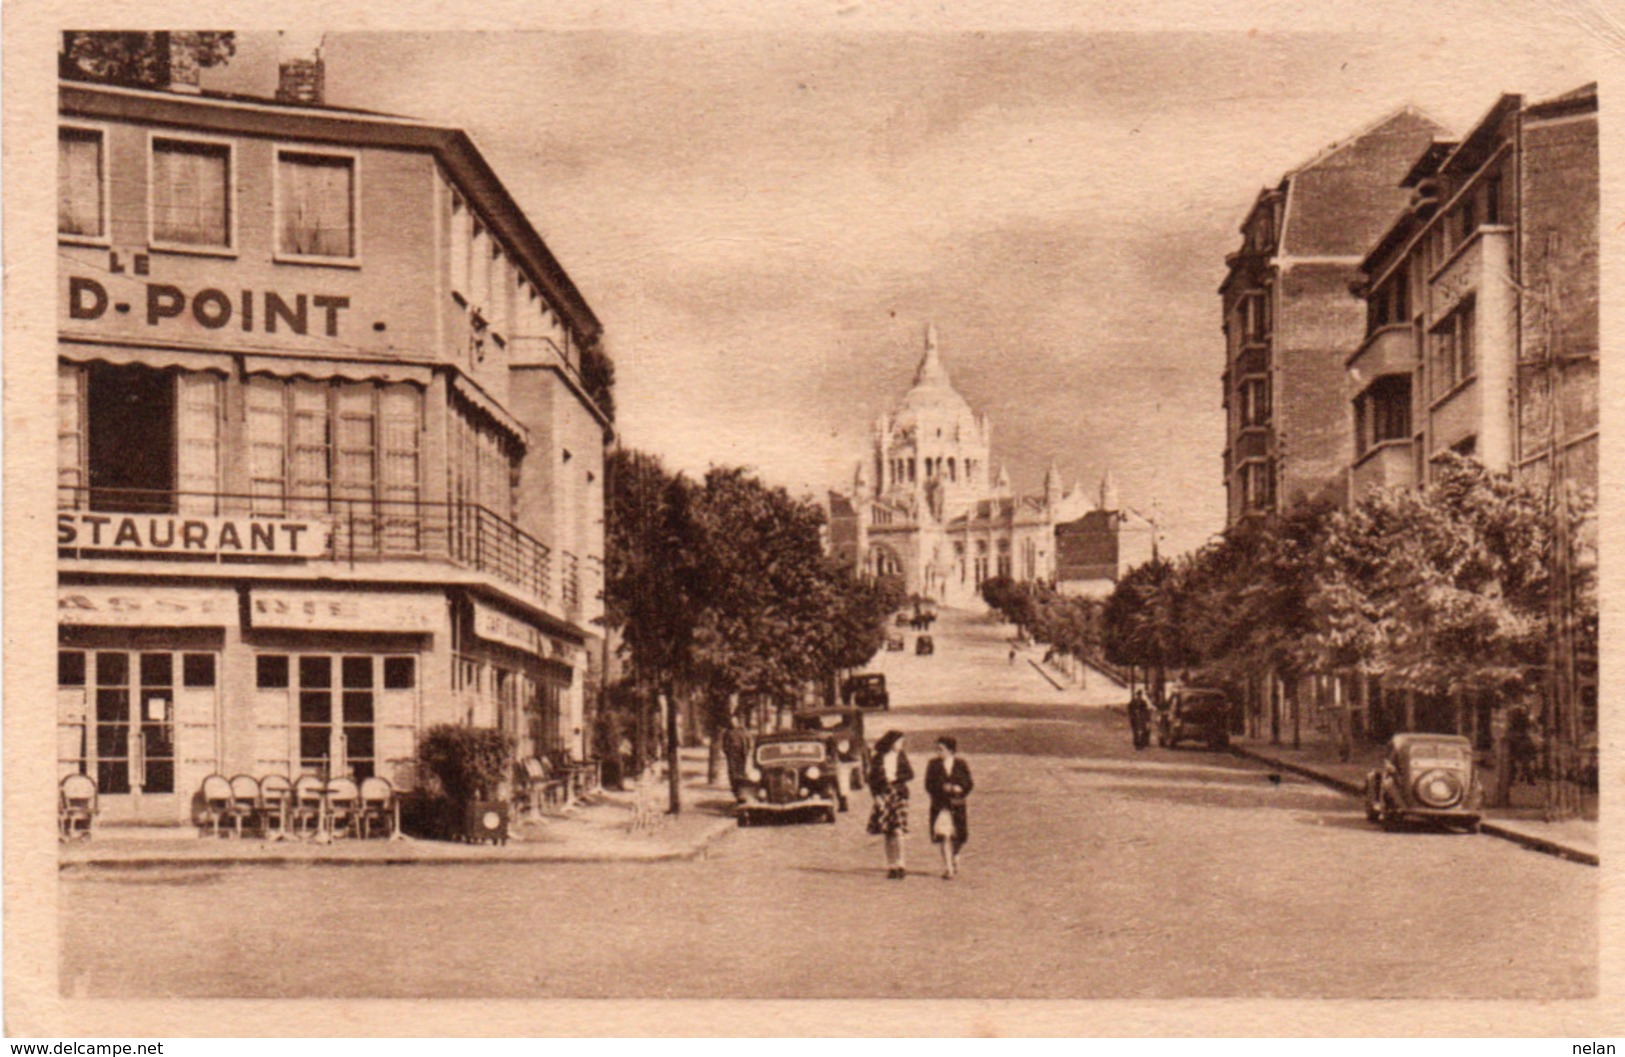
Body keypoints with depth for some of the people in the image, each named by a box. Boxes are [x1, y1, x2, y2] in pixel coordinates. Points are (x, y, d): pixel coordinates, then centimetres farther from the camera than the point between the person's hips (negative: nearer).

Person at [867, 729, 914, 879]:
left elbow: (910, 774, 2)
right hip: (883, 796, 1)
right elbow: (872, 778, 5)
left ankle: (900, 864, -8)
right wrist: (876, 795, -5)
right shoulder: (878, 758, 3)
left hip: (899, 795, 0)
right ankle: (891, 866, 8)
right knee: (887, 833, 3)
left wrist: (894, 778, -9)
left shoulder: (901, 756, 6)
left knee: (897, 830, -13)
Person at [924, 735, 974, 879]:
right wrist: (944, 788, -16)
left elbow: (969, 784, 3)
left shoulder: (961, 765, 5)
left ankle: (954, 860, 37)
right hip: (941, 806, -1)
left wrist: (959, 789, -16)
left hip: (957, 806, 2)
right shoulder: (933, 765, 4)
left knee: (957, 837, 10)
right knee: (944, 836, -12)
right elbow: (929, 785, -1)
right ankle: (948, 869, -10)